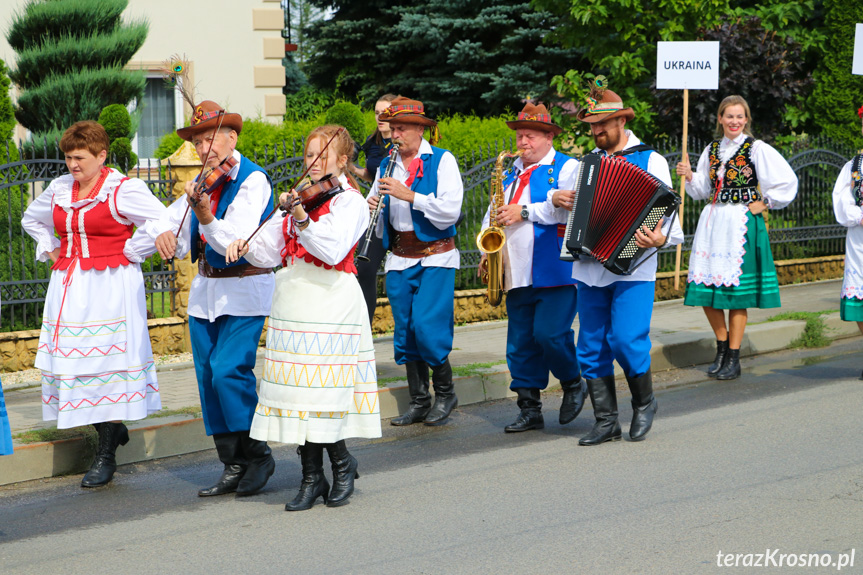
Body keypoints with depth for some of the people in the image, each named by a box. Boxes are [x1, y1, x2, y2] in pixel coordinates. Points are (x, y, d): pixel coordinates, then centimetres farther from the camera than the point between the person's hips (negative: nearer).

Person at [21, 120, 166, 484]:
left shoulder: (123, 189, -8)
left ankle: (106, 456, 1)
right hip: (68, 286, 7)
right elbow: (32, 219, 31)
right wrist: (50, 249, 16)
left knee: (107, 362, -6)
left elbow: (162, 222, -18)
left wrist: (130, 252, -13)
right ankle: (113, 431, 21)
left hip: (110, 287, -6)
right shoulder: (60, 190, 12)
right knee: (70, 359, 2)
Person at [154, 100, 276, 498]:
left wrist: (204, 215, -36)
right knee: (207, 376, 4)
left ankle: (258, 455, -1)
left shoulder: (253, 180, -12)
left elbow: (237, 243, -22)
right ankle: (234, 466, 11)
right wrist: (167, 235, -6)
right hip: (205, 292, 7)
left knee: (229, 370, -17)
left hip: (244, 291, -7)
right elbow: (172, 217, 16)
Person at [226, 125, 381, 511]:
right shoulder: (301, 198, 18)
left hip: (329, 302, -6)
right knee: (299, 389, 3)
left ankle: (342, 463, 11)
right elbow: (270, 250, 17)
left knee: (320, 389, -9)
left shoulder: (349, 201, -2)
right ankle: (312, 477, 10)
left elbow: (333, 249, -20)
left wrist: (302, 219, -31)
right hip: (292, 302, 6)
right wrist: (245, 246, -3)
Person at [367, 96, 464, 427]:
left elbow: (450, 212, -15)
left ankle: (445, 393, 6)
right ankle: (419, 402, 14)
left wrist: (409, 195, -22)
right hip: (399, 258, 5)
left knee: (426, 325, -14)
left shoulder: (442, 161, -3)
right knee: (404, 330, 4)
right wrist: (372, 207, -10)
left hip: (435, 256, -5)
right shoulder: (387, 167, 11)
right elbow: (376, 222, 13)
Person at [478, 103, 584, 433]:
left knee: (549, 333, -15)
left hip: (554, 273, -7)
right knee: (520, 343, 5)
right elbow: (494, 214, 27)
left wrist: (525, 212, -17)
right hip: (517, 275, 7)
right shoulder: (511, 173, 22)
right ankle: (529, 410, 11)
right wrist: (487, 249, 11)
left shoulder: (566, 167, 0)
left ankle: (573, 384, 10)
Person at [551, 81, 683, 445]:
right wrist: (556, 198, 6)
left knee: (626, 340, -15)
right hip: (590, 268, 5)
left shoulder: (650, 161, 0)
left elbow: (668, 214, -6)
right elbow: (565, 211, 28)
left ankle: (644, 403, 11)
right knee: (591, 348, 4)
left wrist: (660, 238, -27)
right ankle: (606, 422, 12)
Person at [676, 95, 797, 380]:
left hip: (742, 224, -5)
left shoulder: (757, 149, -4)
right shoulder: (712, 149, 12)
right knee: (705, 291, 2)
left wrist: (764, 203, -4)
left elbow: (787, 181, -6)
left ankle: (733, 358, 5)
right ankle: (722, 346, 22)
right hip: (713, 223, 5)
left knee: (736, 291, -3)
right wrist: (689, 176, 1)